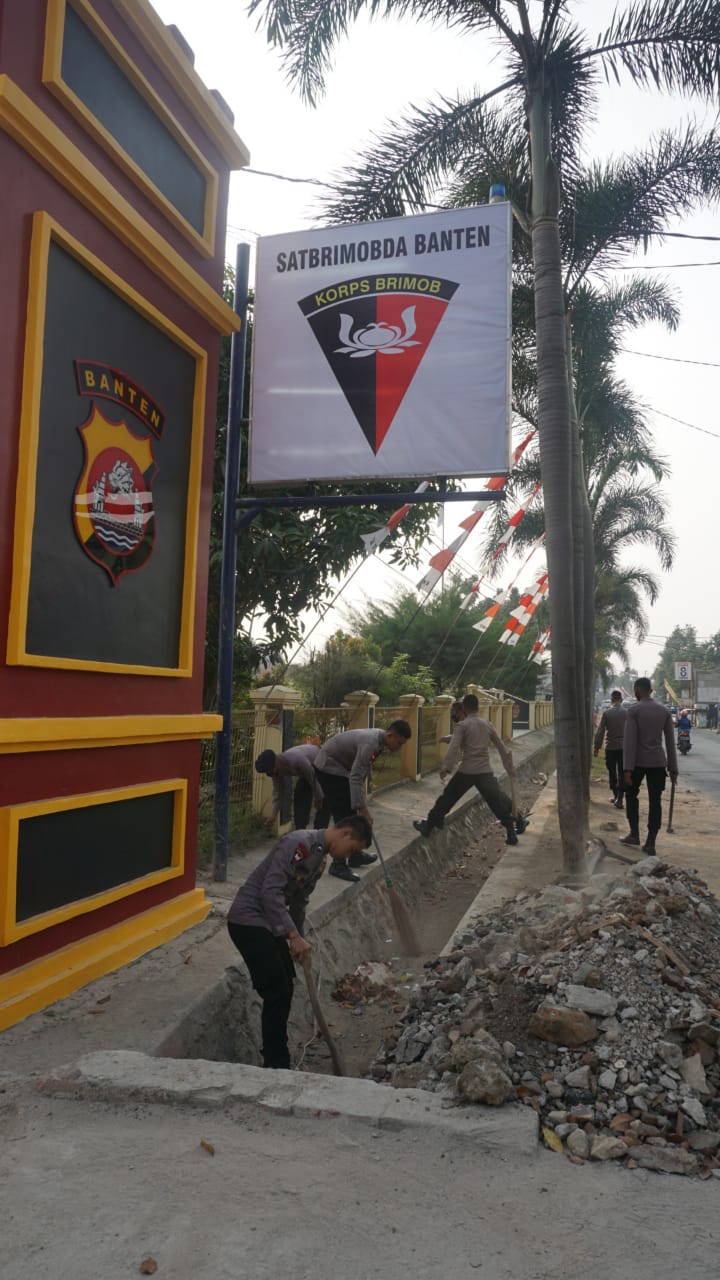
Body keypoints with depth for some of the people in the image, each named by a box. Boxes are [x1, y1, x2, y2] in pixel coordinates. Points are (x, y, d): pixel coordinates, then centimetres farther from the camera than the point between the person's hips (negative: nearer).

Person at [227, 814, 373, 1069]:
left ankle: (276, 1062, 28)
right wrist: (294, 936, -27)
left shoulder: (320, 857, 10)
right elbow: (270, 891, -28)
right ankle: (276, 1064, 4)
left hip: (269, 924, 10)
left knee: (285, 988, 15)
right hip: (248, 920, -10)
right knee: (278, 992, -7)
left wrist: (299, 942, 21)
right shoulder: (299, 844, -21)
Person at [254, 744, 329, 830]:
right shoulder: (276, 770, -17)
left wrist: (318, 799, -17)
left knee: (323, 802, -12)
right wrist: (274, 816, -9)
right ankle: (300, 831, 6)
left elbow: (314, 780, -29)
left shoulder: (297, 760, -42)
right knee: (299, 796, -1)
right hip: (308, 769, 7)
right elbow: (277, 792, -7)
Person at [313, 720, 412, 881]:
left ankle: (355, 856, 24)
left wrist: (361, 804, 13)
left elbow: (363, 770, 12)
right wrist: (363, 809, -34)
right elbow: (355, 777, -34)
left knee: (350, 813, 14)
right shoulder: (370, 743, -31)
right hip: (328, 767, -10)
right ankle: (338, 865, -3)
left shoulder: (380, 739, -2)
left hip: (341, 767, 10)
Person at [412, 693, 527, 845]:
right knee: (498, 801, 7)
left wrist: (445, 768, -16)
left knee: (447, 797, 10)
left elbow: (454, 748, -15)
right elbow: (500, 745, 18)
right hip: (485, 771, 3)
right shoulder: (487, 724, 10)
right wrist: (509, 765, 28)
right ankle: (512, 831, 5)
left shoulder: (462, 725, -4)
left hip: (466, 771, -3)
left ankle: (428, 826, 18)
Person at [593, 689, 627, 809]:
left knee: (612, 772, 14)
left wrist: (597, 747, 3)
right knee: (621, 773, 3)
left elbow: (600, 732, -6)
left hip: (610, 747, 0)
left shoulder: (606, 713, -7)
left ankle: (615, 795, 24)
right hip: (624, 747, 1)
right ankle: (619, 798, -5)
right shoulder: (627, 713, -4)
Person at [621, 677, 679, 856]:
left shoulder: (634, 710, -6)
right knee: (655, 801, 3)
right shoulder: (664, 711, 6)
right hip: (658, 762, 3)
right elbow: (670, 742, 5)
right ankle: (650, 843, 0)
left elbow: (629, 740, -13)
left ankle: (634, 834, 16)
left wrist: (628, 768, -14)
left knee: (631, 795, 17)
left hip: (638, 761, -3)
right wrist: (673, 768, 9)